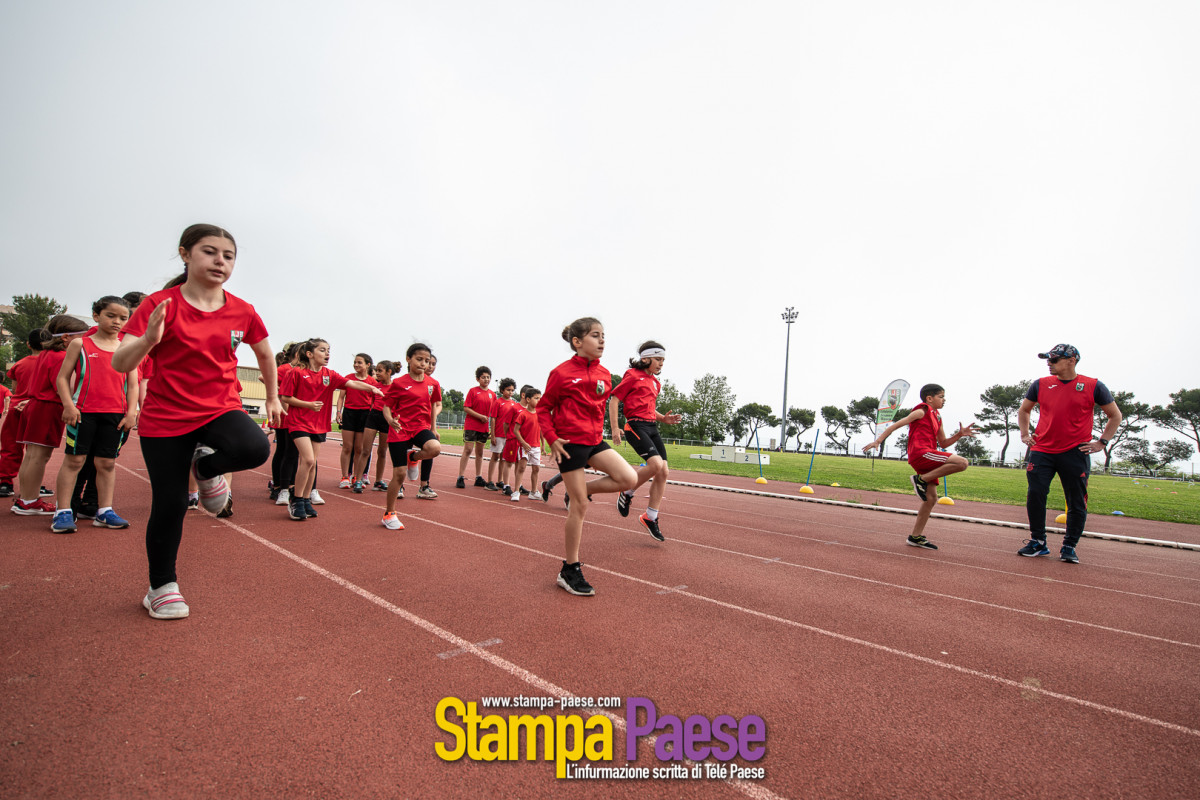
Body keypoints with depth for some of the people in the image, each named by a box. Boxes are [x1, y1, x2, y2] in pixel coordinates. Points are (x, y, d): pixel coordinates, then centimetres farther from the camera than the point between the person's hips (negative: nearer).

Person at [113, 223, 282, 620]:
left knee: (255, 449, -32)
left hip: (221, 409, 2)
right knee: (170, 505, 1)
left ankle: (206, 466, 4)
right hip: (164, 417, -2)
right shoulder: (160, 304, -8)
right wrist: (148, 339, -35)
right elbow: (119, 364, -15)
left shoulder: (242, 311, -1)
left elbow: (265, 353, 17)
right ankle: (161, 588, 24)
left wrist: (273, 397, 22)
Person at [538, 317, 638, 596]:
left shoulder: (604, 374, 8)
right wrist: (552, 438, -13)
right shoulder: (561, 373, -9)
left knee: (629, 479, -13)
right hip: (570, 443, -6)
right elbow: (543, 408, -3)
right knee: (580, 505, -2)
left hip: (595, 441, 6)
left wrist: (598, 432, 14)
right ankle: (570, 570, 13)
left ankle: (583, 489, 12)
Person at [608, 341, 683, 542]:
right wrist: (614, 428, -11)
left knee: (664, 472, -2)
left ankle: (650, 518, 10)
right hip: (636, 425, -8)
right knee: (656, 464, -24)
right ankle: (627, 494, 1)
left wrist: (665, 418, 11)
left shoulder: (655, 382, 21)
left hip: (652, 427, 8)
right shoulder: (633, 375, -2)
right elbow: (614, 399, -4)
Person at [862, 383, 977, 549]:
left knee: (931, 498, 8)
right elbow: (897, 425, -7)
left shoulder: (937, 418, 23)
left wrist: (959, 434, 9)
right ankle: (921, 479, -12)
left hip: (927, 458, 9)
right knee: (962, 462, -21)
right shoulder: (922, 412, -1)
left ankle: (916, 536, 14)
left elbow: (943, 443, 25)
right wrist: (878, 440, -15)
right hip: (920, 453, -9)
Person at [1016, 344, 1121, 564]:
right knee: (1035, 495, -4)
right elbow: (1023, 410, 21)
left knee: (1077, 503, 3)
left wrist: (1101, 442, 4)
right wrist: (1025, 434, 10)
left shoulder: (1093, 386, 2)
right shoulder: (1040, 384, 7)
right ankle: (1037, 542, 9)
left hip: (1075, 454, -1)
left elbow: (1115, 416, 11)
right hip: (1041, 451, 2)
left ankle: (1069, 547, 16)